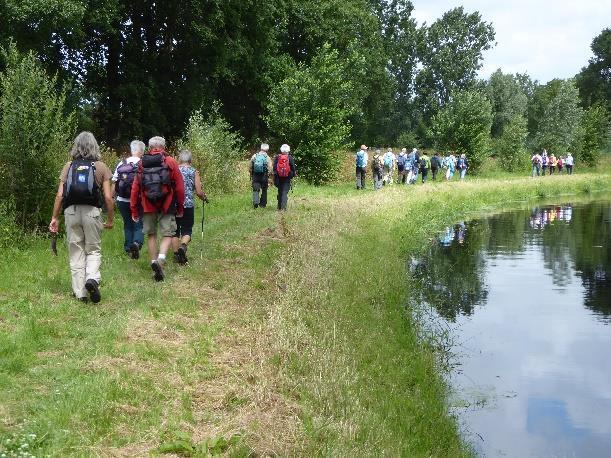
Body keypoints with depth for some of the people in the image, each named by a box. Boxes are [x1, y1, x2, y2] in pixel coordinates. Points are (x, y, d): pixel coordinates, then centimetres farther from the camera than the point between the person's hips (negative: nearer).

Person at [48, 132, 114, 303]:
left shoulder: (69, 166, 7)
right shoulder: (100, 167, 3)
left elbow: (59, 195, 2)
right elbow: (108, 197, -2)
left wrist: (54, 217, 9)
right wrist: (110, 219, 8)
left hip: (71, 211, 1)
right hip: (92, 211, -1)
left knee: (76, 252, 9)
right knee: (93, 250, 11)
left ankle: (80, 293, 10)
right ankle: (92, 278, -15)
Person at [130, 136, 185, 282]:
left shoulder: (142, 164, 5)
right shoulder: (170, 162, -1)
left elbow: (135, 188, 5)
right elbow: (179, 186, 1)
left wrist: (134, 210, 12)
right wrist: (180, 207, 10)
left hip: (147, 206, 2)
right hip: (166, 205, -2)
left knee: (151, 234, 15)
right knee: (167, 234, 3)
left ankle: (154, 263, 13)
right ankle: (161, 258, -21)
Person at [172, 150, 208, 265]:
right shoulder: (194, 172, -1)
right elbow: (199, 192, -3)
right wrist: (204, 197, 19)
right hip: (188, 205, -1)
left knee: (175, 230, 12)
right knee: (187, 230, 7)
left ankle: (176, 253, 11)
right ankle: (183, 246, -19)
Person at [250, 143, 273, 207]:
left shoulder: (254, 156, 2)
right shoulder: (267, 158, -5)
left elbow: (250, 167, 5)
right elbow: (269, 169, -10)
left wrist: (251, 175, 14)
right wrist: (269, 178, -2)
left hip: (255, 176, 1)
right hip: (264, 176, -1)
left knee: (255, 190, 3)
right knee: (264, 191, 12)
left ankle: (255, 202, -17)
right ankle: (262, 204, 17)